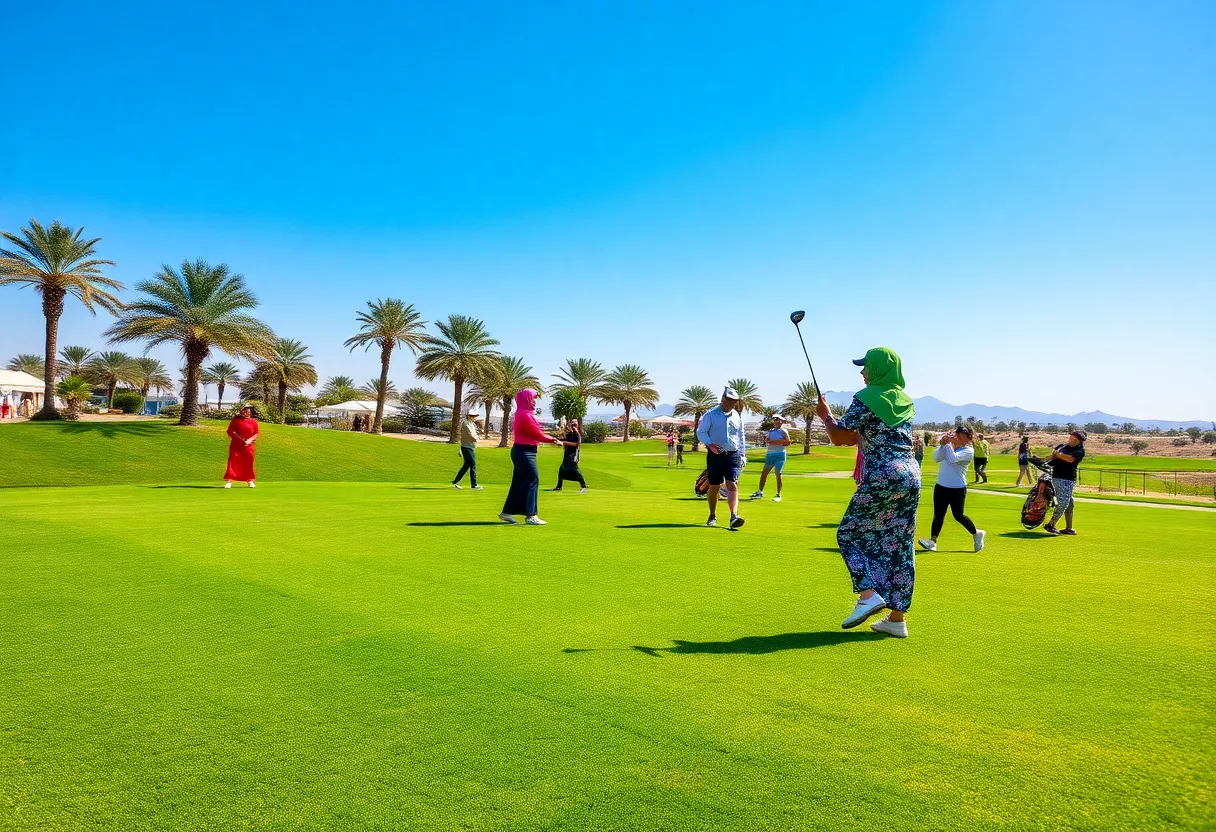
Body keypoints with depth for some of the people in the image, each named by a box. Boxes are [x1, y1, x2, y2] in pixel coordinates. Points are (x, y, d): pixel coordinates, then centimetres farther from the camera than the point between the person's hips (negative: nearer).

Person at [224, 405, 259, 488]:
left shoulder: (254, 421, 5)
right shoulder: (236, 420, 0)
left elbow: (256, 434, 6)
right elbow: (230, 431, -1)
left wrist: (250, 440, -11)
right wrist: (238, 437, -15)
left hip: (248, 446, 2)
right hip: (236, 445, -2)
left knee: (249, 463, 9)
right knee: (233, 462, -7)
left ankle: (250, 481, 23)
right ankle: (228, 481, -5)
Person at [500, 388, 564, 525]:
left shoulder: (525, 414, 16)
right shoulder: (525, 415, -17)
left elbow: (535, 433, 15)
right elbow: (537, 434, -16)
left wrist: (551, 439, 5)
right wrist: (554, 440, -7)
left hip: (522, 451, 10)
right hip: (525, 452, -10)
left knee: (519, 483, 14)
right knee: (533, 480, -7)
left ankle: (507, 512, 20)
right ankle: (531, 515, -4)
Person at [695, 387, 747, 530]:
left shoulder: (737, 417, 13)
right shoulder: (710, 415, 0)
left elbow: (741, 437, 21)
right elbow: (700, 432, -3)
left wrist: (743, 455, 15)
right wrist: (711, 444, -19)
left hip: (733, 455, 2)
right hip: (715, 455, -2)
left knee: (732, 485, -13)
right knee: (714, 486, 6)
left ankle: (734, 517, -22)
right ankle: (712, 515, 24)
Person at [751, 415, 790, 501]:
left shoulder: (783, 431, -2)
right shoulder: (770, 431, 14)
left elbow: (787, 442, -10)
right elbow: (769, 441, 2)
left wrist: (773, 442, -10)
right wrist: (781, 442, -9)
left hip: (780, 454, -6)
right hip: (769, 454, 6)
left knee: (778, 474, -4)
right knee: (764, 473, 8)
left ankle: (778, 495, 4)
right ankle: (760, 492, 19)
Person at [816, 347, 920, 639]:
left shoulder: (866, 398, -6)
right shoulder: (904, 400, 17)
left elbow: (838, 437, -5)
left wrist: (825, 415, 12)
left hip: (882, 477, -7)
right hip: (911, 475, 7)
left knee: (850, 533, 8)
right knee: (900, 545, 9)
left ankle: (868, 595, -8)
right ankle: (896, 619, 11)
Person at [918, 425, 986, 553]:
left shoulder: (969, 451, -8)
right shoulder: (948, 445, 6)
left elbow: (953, 458, -24)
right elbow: (936, 458, -5)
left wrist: (949, 443, -18)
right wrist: (942, 444, -16)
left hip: (958, 489, -4)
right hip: (941, 487, 4)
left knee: (959, 516, 4)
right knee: (938, 515, 3)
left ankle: (976, 534, 28)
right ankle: (932, 541, 3)